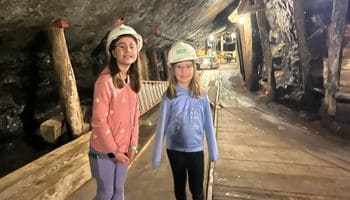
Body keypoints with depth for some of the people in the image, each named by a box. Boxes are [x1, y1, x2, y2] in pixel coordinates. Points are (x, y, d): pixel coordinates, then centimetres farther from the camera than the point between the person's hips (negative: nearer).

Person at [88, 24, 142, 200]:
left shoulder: (132, 80, 2)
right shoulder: (105, 80, -21)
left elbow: (134, 114, 5)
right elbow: (99, 121, -20)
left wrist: (133, 145, 2)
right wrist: (114, 150, -13)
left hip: (123, 149, 6)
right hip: (104, 151, -6)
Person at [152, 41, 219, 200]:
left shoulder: (202, 96, -7)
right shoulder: (168, 97, -11)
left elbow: (208, 125, -1)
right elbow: (162, 127, -7)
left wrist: (213, 151, 4)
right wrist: (156, 157, -4)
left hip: (196, 150, 1)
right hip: (175, 150, 0)